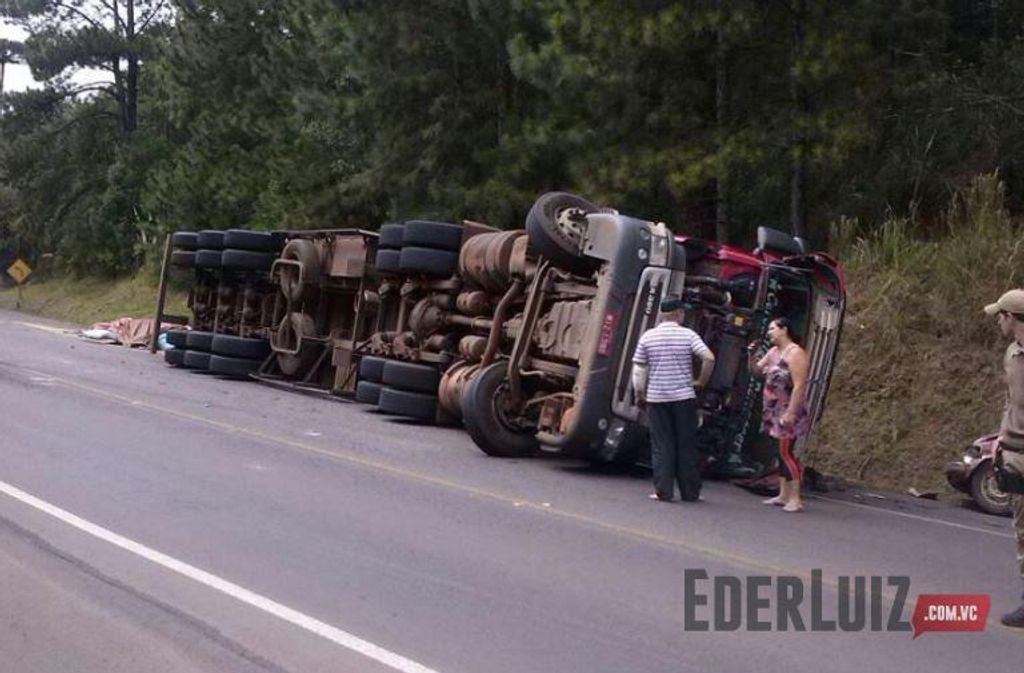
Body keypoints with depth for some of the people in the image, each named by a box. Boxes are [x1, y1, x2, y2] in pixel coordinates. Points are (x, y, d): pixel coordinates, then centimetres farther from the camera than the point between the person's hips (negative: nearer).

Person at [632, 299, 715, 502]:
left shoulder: (648, 336, 2)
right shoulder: (688, 335, -3)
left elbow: (639, 368, 2)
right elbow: (709, 358, -13)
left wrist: (639, 392, 12)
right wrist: (701, 381, 0)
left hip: (656, 397, 1)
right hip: (684, 396, -1)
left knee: (661, 445, 5)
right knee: (687, 445, 7)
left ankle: (663, 491, 1)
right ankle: (690, 492, 10)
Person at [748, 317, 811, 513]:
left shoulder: (795, 353, -14)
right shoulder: (773, 352, 14)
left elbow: (799, 386, -20)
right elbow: (756, 371, 22)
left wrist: (790, 413, -25)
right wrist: (752, 355, 2)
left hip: (788, 412, -9)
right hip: (774, 412, 9)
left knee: (786, 452, -13)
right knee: (781, 453, 10)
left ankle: (795, 499, -11)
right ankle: (783, 495, 15)